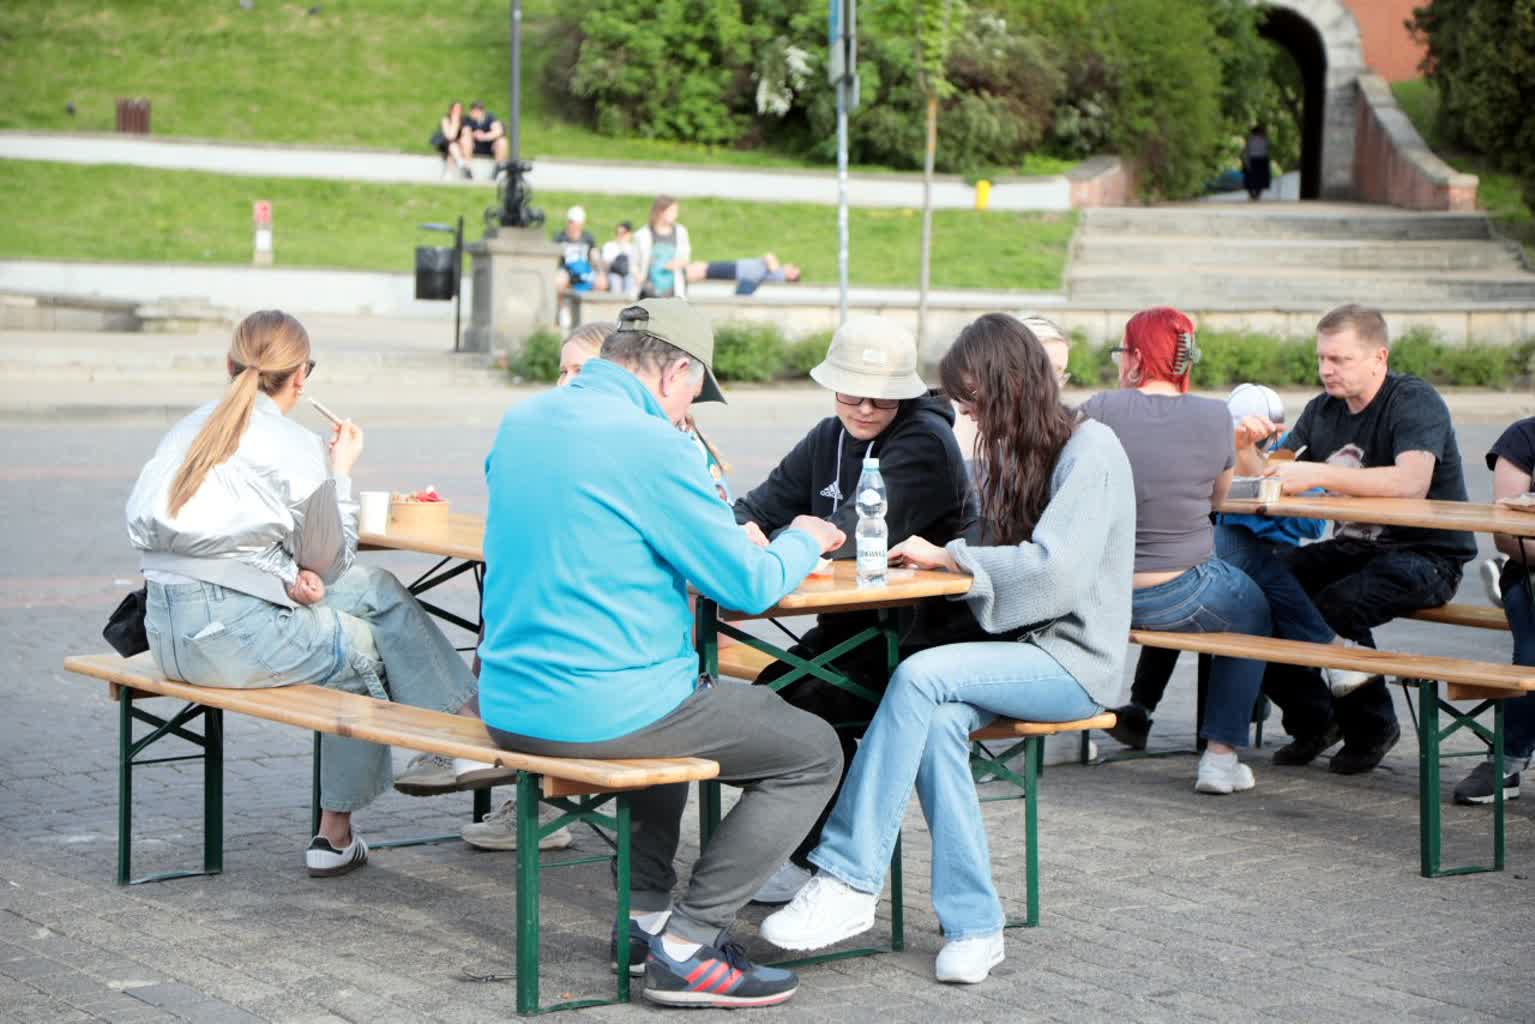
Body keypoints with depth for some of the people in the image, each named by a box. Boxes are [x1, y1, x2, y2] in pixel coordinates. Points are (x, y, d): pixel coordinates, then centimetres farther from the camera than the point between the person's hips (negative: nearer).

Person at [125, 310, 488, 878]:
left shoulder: (187, 431, 14)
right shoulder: (295, 446, -8)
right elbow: (327, 561, 1)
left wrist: (284, 575, 4)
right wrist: (340, 471, 13)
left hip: (168, 634, 7)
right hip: (236, 633, -7)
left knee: (378, 589, 15)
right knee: (369, 649, 15)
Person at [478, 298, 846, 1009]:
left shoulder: (521, 423, 8)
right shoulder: (650, 444, -16)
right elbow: (748, 586, -11)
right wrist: (804, 542, 10)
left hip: (507, 705, 9)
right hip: (598, 714, -9)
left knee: (675, 709, 38)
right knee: (813, 751, 7)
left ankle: (646, 913, 30)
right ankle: (687, 946, 1)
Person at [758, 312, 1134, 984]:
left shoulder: (1089, 449, -10)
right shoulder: (1017, 453, 18)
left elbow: (1055, 571, -20)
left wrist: (947, 556, -11)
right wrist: (939, 558, -1)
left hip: (1074, 660, -7)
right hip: (1022, 649, 7)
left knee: (921, 676, -28)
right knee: (938, 721, -26)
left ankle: (849, 882, -28)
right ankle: (973, 926, -25)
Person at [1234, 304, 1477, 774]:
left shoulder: (1415, 401, -14)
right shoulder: (1322, 410, 9)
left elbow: (1411, 482, -33)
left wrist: (1319, 474, -37)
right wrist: (1246, 449, -14)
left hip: (1425, 556, -7)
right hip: (1352, 548, 7)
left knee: (1336, 604, -32)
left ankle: (1371, 728, -6)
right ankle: (1312, 719, 4)